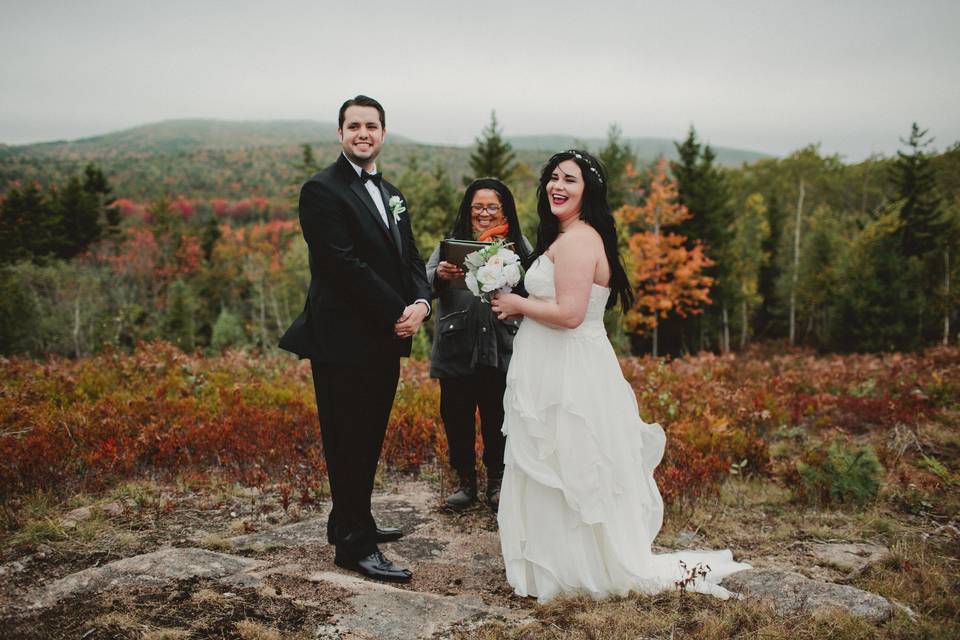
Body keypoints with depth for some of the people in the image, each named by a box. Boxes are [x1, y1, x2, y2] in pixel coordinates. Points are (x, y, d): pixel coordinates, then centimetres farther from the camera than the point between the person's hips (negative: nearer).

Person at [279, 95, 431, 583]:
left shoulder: (391, 194, 16)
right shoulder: (322, 190, -10)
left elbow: (409, 258, 13)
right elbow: (346, 265, -19)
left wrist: (421, 301, -7)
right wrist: (397, 313, -16)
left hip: (385, 342, 8)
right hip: (343, 342, -8)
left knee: (369, 439, 18)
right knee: (348, 443, 1)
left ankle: (351, 521, 34)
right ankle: (354, 544, 11)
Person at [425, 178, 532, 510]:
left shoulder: (518, 246, 7)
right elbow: (425, 282, -6)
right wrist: (439, 275, -28)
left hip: (502, 349, 0)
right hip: (457, 349, 1)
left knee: (498, 418, 8)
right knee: (457, 417, 8)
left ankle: (497, 480, 27)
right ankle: (465, 479, 27)